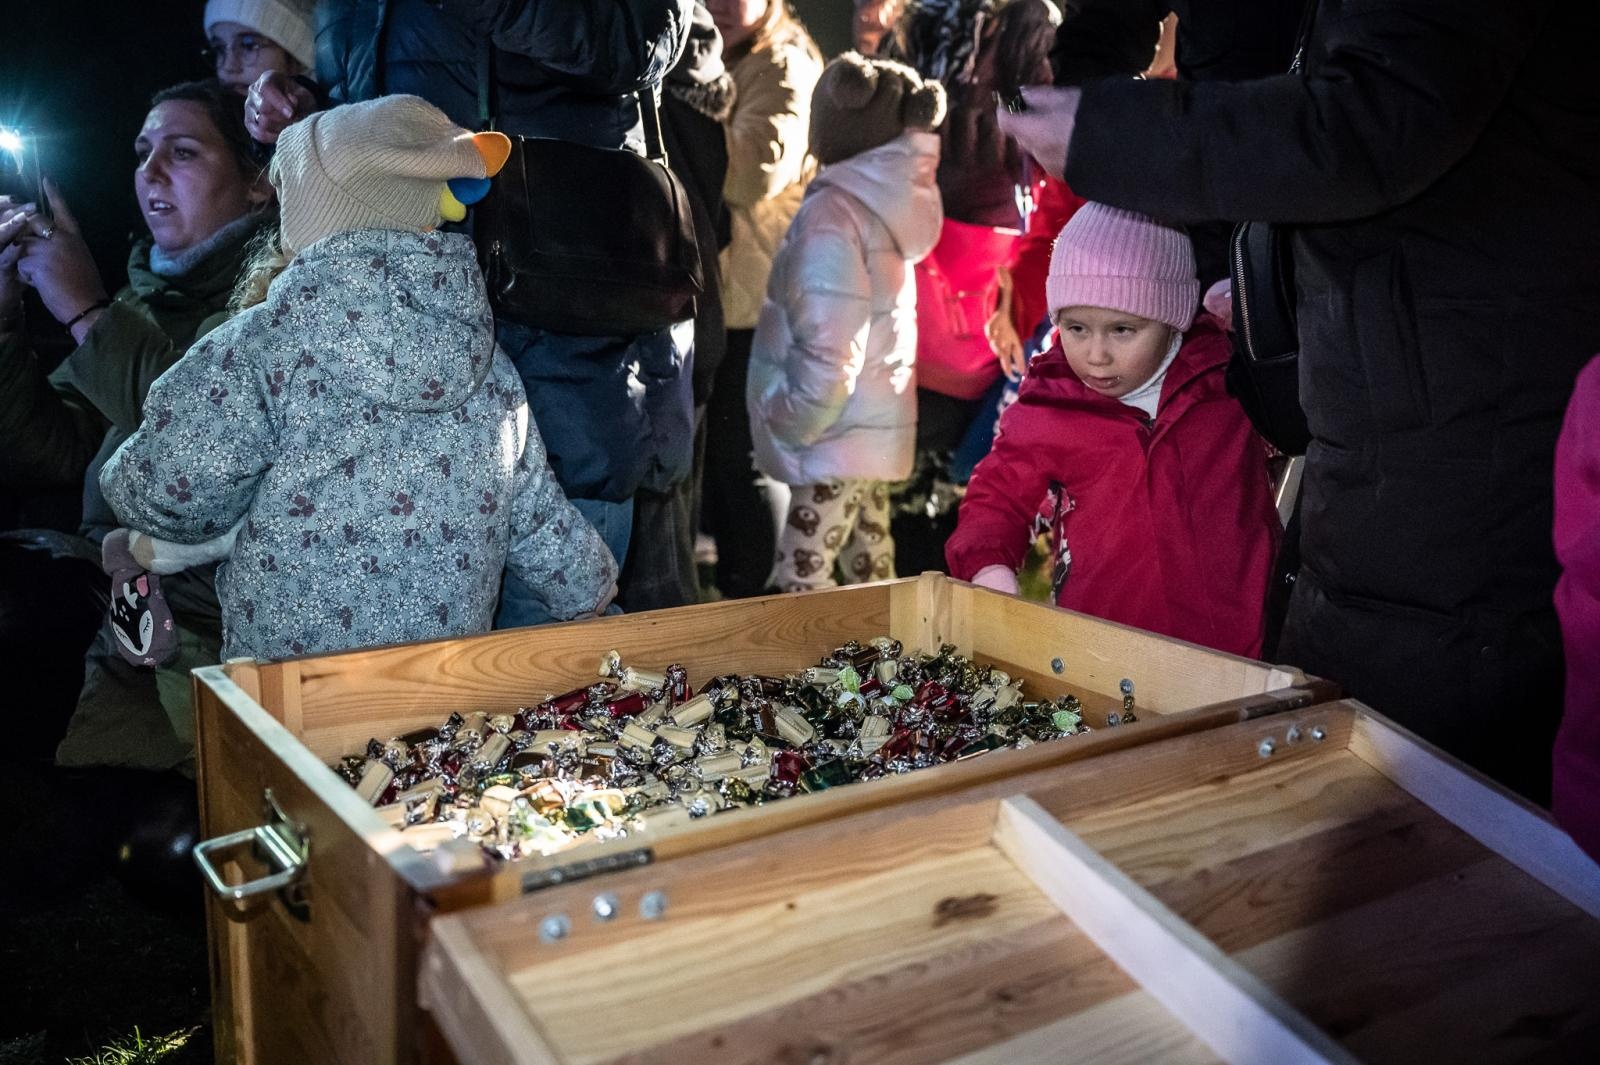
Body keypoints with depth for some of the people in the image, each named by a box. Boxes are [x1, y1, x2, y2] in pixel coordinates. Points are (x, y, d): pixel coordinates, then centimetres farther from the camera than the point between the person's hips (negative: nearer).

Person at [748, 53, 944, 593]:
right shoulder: (880, 202, 8)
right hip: (874, 428, 9)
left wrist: (793, 423, -10)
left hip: (835, 437, -9)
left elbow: (828, 350, -22)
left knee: (800, 585, -4)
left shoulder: (830, 215, -18)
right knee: (871, 572, 18)